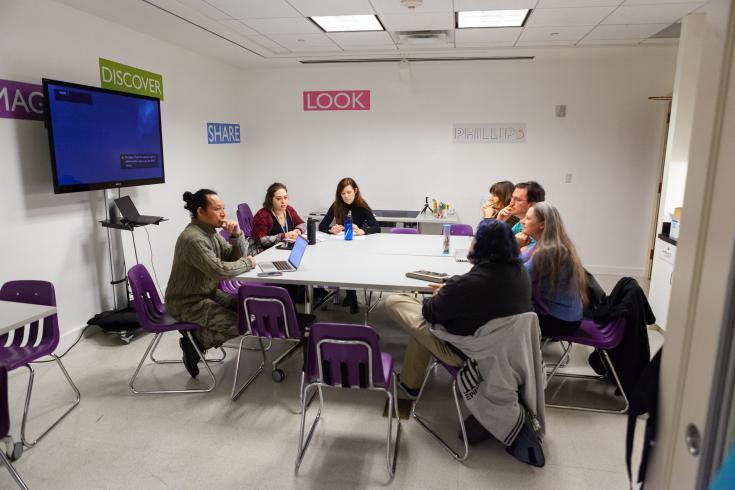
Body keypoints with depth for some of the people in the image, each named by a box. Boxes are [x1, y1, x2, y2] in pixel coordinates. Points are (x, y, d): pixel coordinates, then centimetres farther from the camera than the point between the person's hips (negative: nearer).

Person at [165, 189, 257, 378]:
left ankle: (197, 334, 11)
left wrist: (237, 235, -13)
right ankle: (195, 343, 2)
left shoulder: (211, 231, 4)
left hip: (208, 293, 10)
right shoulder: (193, 238, -26)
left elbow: (237, 257, 5)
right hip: (187, 304, -10)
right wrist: (247, 263, -18)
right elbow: (219, 271, -34)